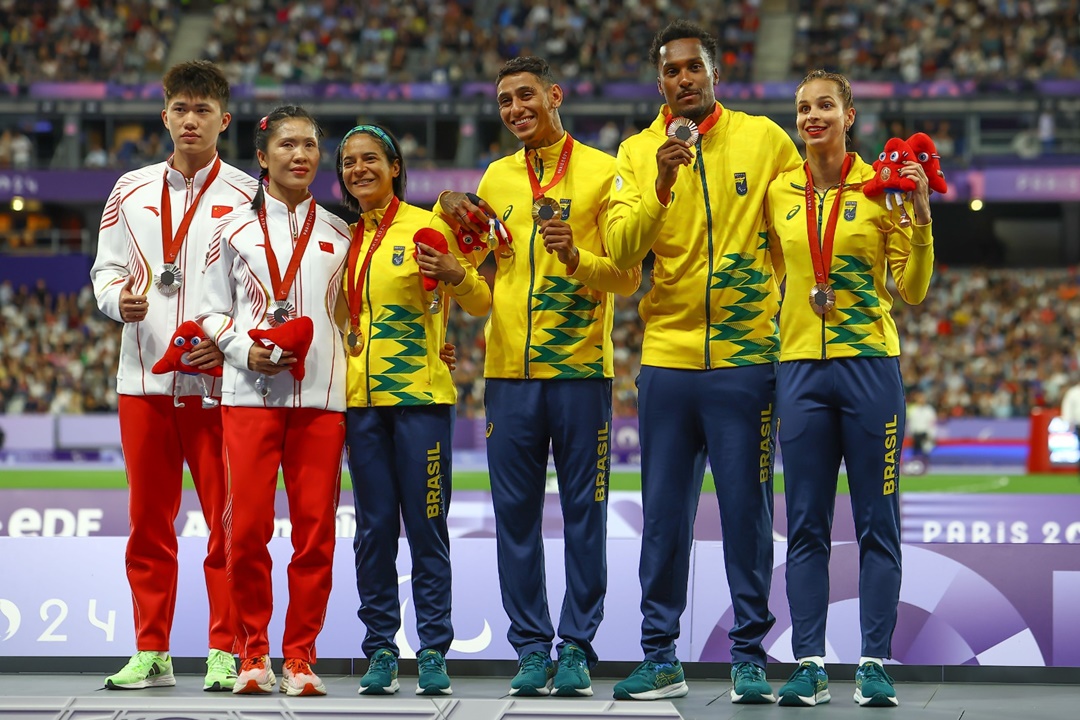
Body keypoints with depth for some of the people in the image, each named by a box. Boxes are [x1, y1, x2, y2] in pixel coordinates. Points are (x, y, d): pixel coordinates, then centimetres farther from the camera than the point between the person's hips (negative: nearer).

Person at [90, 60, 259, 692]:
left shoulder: (246, 196, 2)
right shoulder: (131, 191, 12)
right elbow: (106, 267, 16)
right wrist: (119, 298, -7)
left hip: (219, 379, -3)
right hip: (144, 377, 3)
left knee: (228, 519, -3)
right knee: (149, 521, 6)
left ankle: (226, 653, 3)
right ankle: (151, 653, 13)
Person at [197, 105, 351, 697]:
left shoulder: (339, 235, 14)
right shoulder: (235, 229, 10)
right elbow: (212, 313, 11)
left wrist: (355, 375, 5)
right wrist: (245, 349, -7)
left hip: (321, 396, 1)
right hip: (250, 393, -1)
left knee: (315, 528, -3)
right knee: (248, 525, -6)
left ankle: (300, 657, 6)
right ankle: (253, 654, 6)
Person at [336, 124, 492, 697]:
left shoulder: (425, 227, -3)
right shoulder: (344, 238, 12)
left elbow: (481, 306, -5)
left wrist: (457, 276, -23)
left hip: (420, 394, -4)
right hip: (360, 397, 4)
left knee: (426, 525, -4)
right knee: (373, 527, 4)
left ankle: (434, 651, 1)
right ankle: (380, 650, 9)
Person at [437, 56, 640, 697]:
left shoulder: (602, 172, 1)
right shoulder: (497, 177, 13)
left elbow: (629, 275, -3)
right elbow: (472, 261, 23)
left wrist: (577, 258, -20)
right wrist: (455, 219, 4)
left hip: (580, 367, -4)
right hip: (510, 370, 4)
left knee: (584, 512, 1)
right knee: (516, 514, 4)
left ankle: (577, 648, 7)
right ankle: (531, 648, 11)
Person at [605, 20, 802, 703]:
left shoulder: (765, 138, 2)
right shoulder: (637, 153, 5)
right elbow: (621, 249, -7)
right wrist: (662, 184, -21)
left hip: (746, 355, -2)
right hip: (668, 357, 2)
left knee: (747, 512, 1)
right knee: (664, 517, 5)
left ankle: (750, 654, 9)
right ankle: (660, 658, 13)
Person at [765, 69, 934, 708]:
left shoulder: (881, 187, 1)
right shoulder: (780, 193, 9)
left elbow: (913, 290, -1)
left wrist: (920, 217, -11)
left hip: (870, 364, -3)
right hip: (801, 367, 3)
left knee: (877, 521, 0)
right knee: (806, 524, 3)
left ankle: (876, 664, 4)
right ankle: (810, 664, 7)